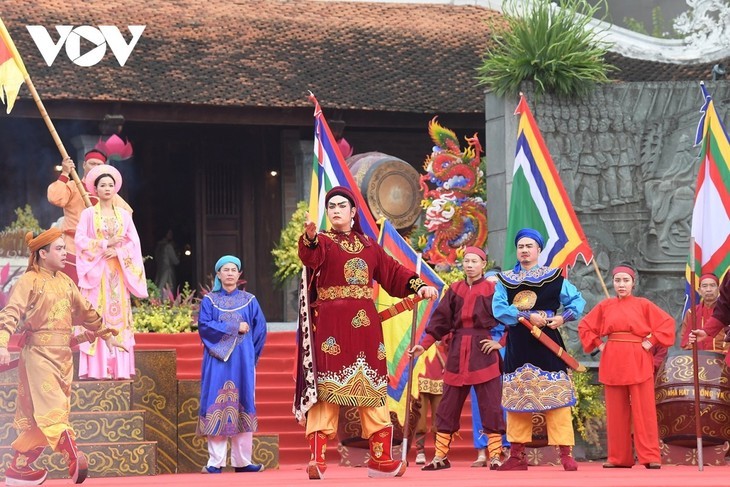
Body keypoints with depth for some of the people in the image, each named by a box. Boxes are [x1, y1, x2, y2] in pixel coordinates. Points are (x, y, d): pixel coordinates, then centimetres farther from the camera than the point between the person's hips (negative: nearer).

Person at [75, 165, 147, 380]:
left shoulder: (124, 214, 12)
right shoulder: (88, 213, 4)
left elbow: (134, 243, 5)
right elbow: (80, 240, -6)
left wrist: (118, 251, -12)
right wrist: (105, 244, -13)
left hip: (118, 273, 3)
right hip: (96, 272, -3)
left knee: (119, 315, -2)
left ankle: (119, 368, -2)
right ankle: (97, 368, -10)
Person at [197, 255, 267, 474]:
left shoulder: (249, 300, 11)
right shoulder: (209, 300, 7)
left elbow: (260, 330, 7)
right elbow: (204, 325, -6)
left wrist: (249, 356, 1)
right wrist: (235, 328, -10)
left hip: (242, 363, 1)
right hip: (217, 362, -1)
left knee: (242, 407, -1)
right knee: (217, 408, -6)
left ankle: (242, 460, 1)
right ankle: (215, 461, -6)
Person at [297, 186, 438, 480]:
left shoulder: (369, 246, 18)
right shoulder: (323, 242, 2)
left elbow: (393, 271, 16)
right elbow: (310, 256, -21)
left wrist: (418, 286, -2)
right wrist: (309, 236, -43)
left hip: (365, 325, 4)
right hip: (331, 325, -4)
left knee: (372, 387, 5)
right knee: (327, 388, -10)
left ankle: (380, 458, 10)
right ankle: (317, 459, -14)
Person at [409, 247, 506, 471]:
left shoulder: (492, 289, 1)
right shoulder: (455, 290, 9)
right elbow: (440, 320, 6)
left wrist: (501, 342, -7)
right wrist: (424, 344, -2)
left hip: (484, 353, -3)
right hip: (457, 353, 3)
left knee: (490, 405, -4)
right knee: (448, 405, 4)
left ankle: (495, 456, 0)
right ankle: (440, 456, 10)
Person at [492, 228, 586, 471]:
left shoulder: (554, 277, 4)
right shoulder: (505, 280, 8)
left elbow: (577, 300, 5)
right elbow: (498, 308, -6)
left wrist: (563, 317, -13)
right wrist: (527, 316, -18)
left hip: (547, 344, -3)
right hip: (517, 347, 3)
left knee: (556, 397, -8)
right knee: (516, 398, 5)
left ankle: (566, 454, -9)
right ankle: (517, 455, 10)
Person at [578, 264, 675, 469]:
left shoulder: (643, 305, 3)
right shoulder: (605, 306, 9)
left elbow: (667, 323, 0)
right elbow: (584, 326, 17)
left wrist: (651, 342, -6)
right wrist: (598, 344, 6)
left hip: (638, 362, -3)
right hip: (612, 362, 3)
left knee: (643, 410, -5)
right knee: (616, 412, 4)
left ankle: (650, 457, -4)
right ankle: (619, 458, 10)